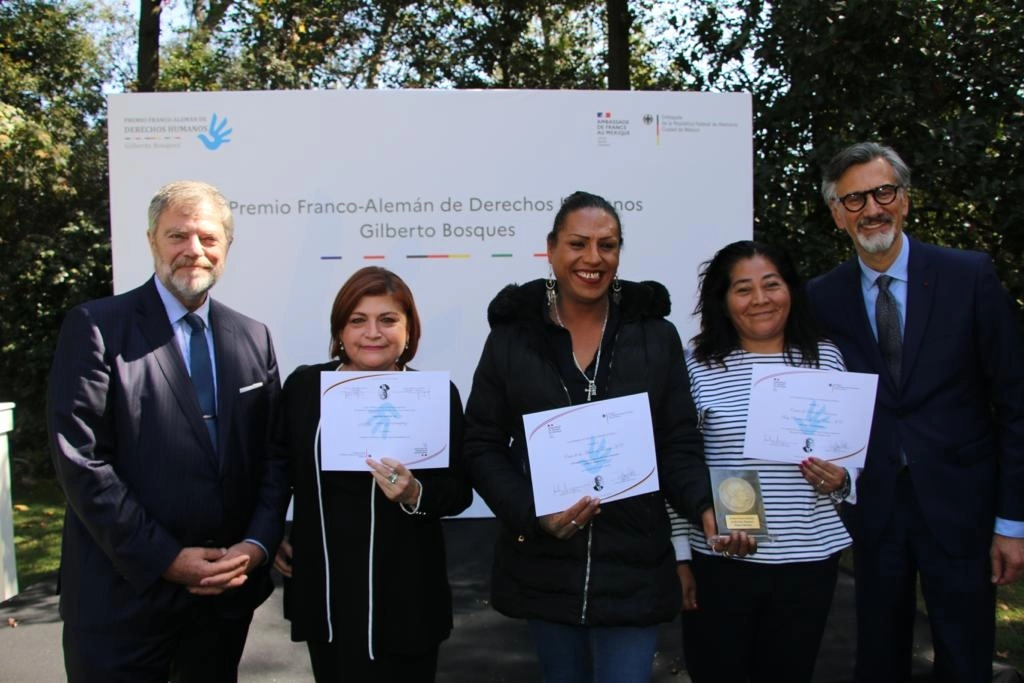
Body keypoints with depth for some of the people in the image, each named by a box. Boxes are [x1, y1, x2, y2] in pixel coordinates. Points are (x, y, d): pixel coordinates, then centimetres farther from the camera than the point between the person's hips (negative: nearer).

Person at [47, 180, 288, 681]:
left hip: (227, 588, 4)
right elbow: (80, 460, -12)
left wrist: (257, 544, -7)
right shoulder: (96, 327, -7)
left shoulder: (253, 338, 7)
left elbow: (274, 453, 6)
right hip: (123, 593, -4)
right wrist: (165, 559, -14)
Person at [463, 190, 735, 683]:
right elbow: (482, 446, -1)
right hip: (543, 564, 1)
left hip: (633, 564, 0)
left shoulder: (656, 336, 1)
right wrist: (533, 515, -15)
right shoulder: (512, 335, -1)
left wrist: (706, 507, -19)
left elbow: (678, 445, 0)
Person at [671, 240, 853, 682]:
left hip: (807, 559, 3)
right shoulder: (698, 365, -5)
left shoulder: (826, 359, 4)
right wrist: (678, 555, -3)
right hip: (717, 562, -2)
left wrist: (841, 481, -8)